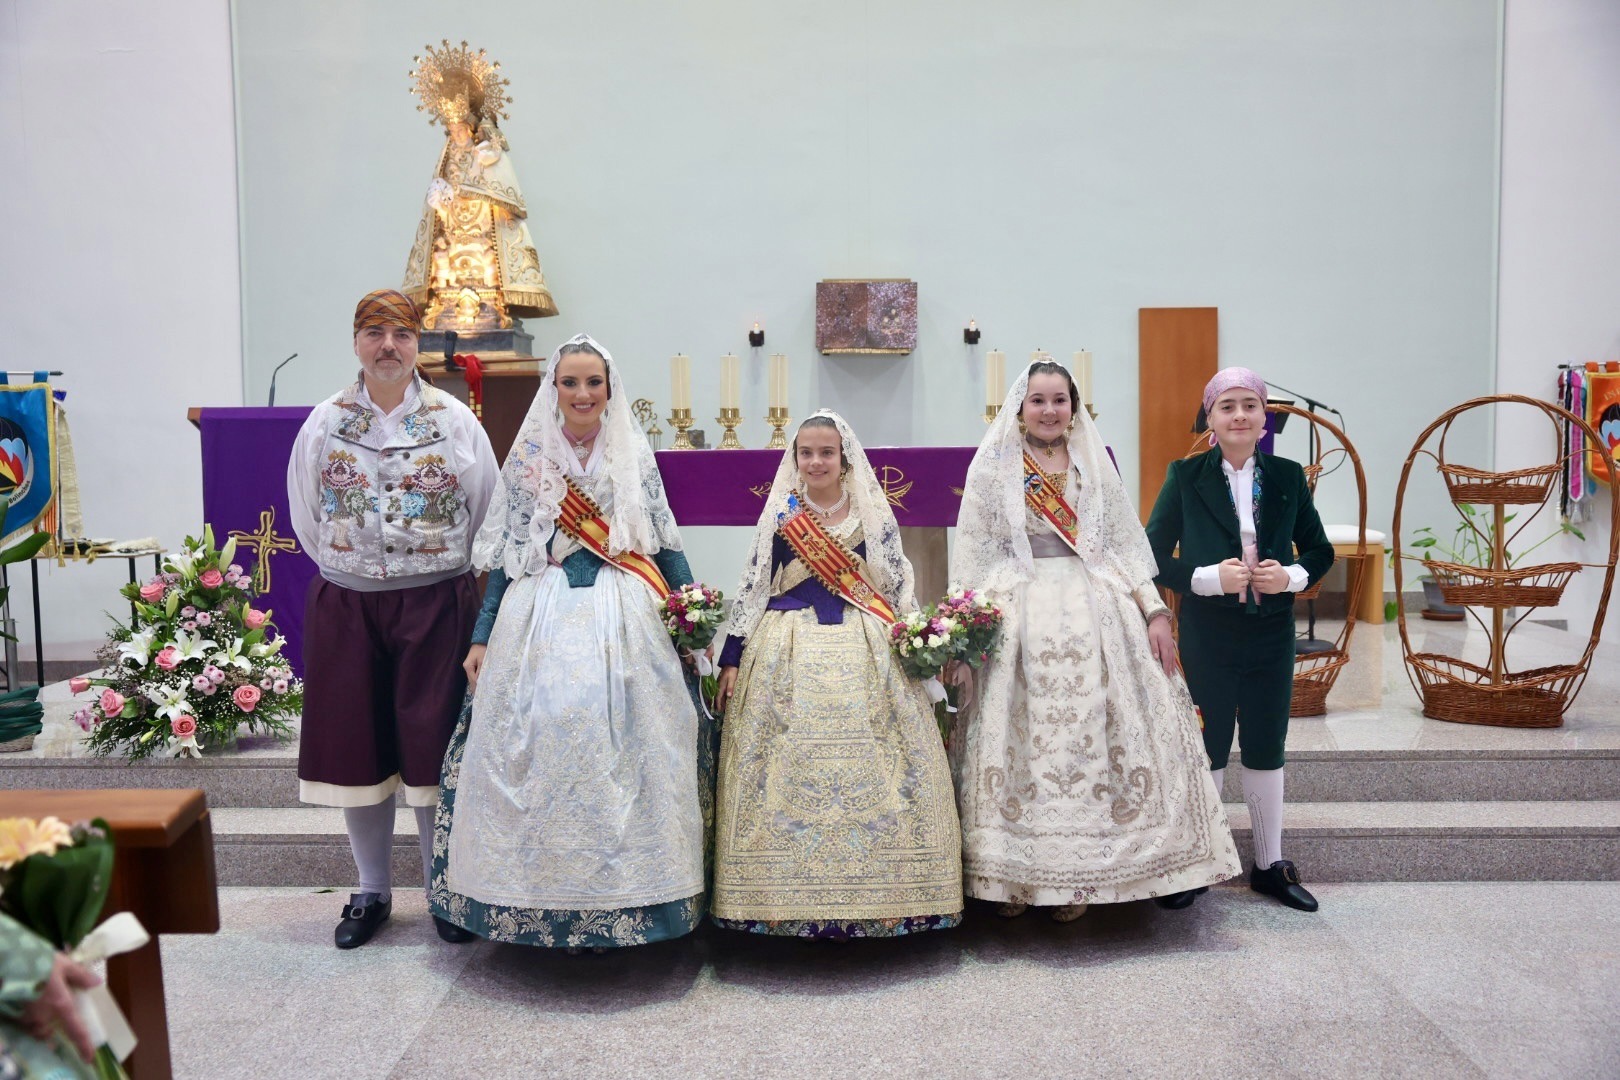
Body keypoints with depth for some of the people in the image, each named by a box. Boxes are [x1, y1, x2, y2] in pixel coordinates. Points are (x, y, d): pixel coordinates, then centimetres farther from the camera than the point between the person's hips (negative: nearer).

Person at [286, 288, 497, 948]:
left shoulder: (455, 421, 0)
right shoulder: (325, 422, 4)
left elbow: (487, 513, 5)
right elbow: (306, 516, 11)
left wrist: (440, 570, 7)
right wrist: (352, 570, 9)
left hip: (438, 605, -2)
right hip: (346, 605, 2)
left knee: (433, 745, 4)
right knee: (357, 745, 8)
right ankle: (371, 892, 24)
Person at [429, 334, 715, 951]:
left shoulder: (635, 454, 9)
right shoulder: (528, 457, 7)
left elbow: (666, 542, 10)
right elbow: (505, 553, 8)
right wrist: (483, 636, 5)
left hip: (626, 618, 0)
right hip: (542, 618, 0)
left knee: (625, 749, -4)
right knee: (544, 743, -5)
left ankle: (622, 900, 8)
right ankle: (549, 902, 9)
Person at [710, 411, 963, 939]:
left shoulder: (874, 514, 7)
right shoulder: (778, 514, 7)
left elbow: (899, 584, 9)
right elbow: (751, 588, 7)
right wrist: (732, 659, 3)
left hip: (866, 654, 0)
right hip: (787, 656, 0)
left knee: (867, 769, -1)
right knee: (786, 769, -1)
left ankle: (876, 895, 10)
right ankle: (786, 897, 9)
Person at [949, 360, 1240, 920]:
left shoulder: (1095, 465, 12)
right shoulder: (992, 467, 5)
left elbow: (1127, 546, 10)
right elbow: (970, 556, 2)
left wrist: (1155, 611, 0)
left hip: (1094, 617, 2)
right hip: (1016, 618, -2)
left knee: (1088, 742, 1)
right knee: (1020, 743, 0)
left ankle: (1075, 874, 12)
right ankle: (1013, 874, 11)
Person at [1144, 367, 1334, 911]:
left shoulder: (1288, 476, 4)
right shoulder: (1185, 477, -4)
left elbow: (1320, 549, 10)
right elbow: (1153, 556, -6)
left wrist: (1292, 576, -11)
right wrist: (1209, 578, -20)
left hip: (1271, 636, 3)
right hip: (1207, 637, -2)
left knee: (1267, 750, 12)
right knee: (1207, 750, 8)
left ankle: (1270, 866, 27)